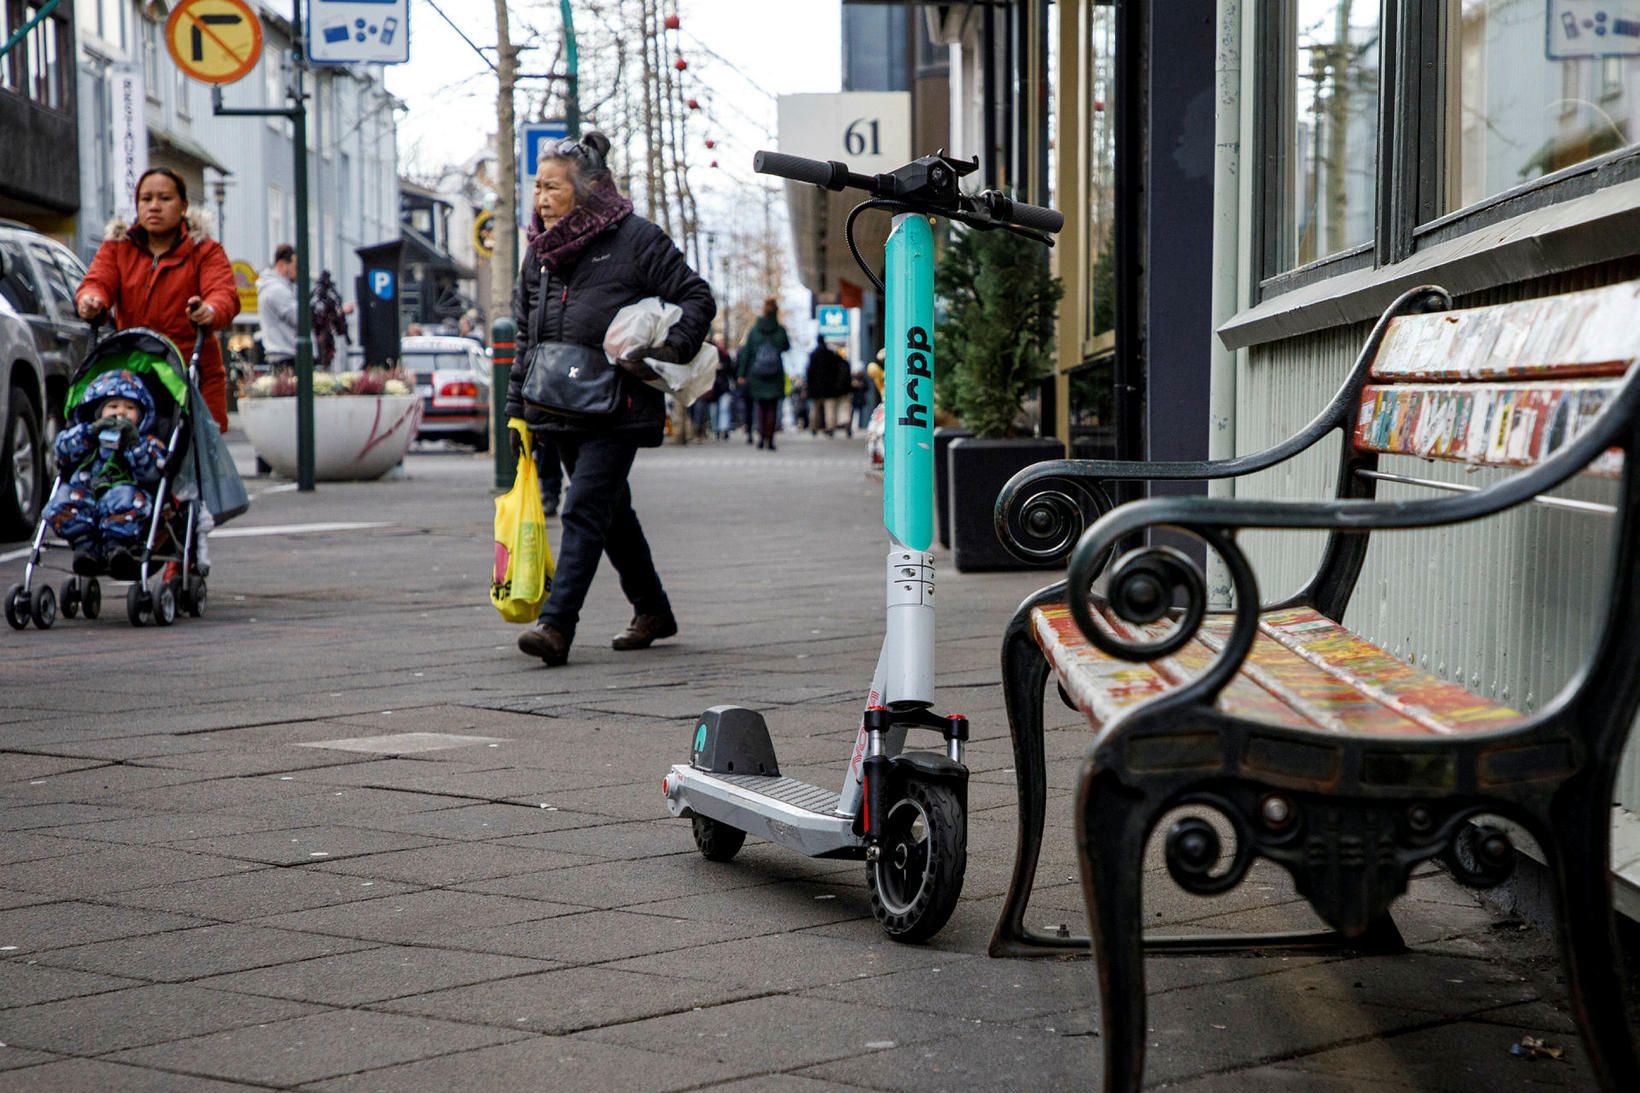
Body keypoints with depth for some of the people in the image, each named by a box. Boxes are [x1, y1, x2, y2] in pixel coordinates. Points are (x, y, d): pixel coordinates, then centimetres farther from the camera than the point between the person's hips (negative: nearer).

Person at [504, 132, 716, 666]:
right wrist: (516, 407, 13)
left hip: (617, 406, -7)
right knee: (612, 511, 15)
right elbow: (526, 336, 18)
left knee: (585, 510, -14)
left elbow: (697, 298, -4)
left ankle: (557, 624, -20)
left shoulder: (636, 239, -6)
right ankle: (652, 611, 29)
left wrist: (667, 352, -18)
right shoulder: (539, 251, 13)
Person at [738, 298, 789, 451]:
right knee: (773, 407, 4)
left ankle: (761, 435, 3)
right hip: (776, 375, -1)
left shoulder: (754, 330, -2)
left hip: (757, 375, 1)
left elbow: (746, 353, 0)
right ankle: (769, 438, -4)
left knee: (761, 407, 14)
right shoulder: (780, 330, -6)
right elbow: (787, 346, 10)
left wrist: (743, 374, 3)